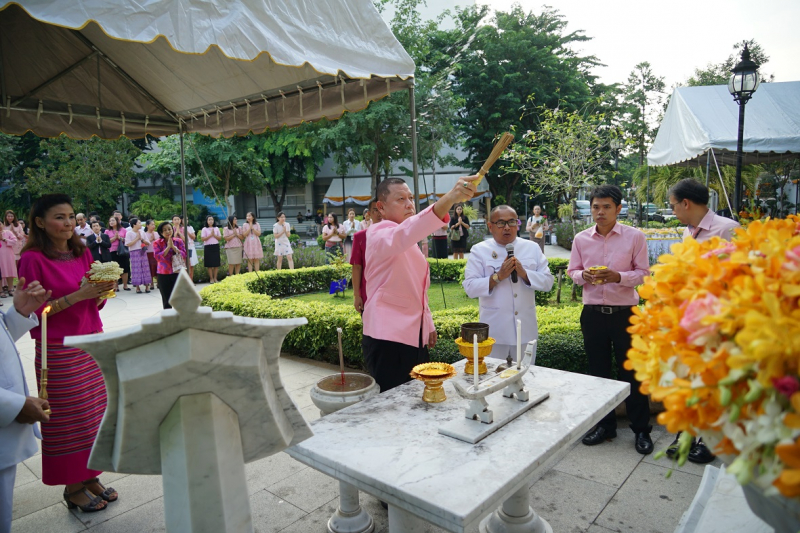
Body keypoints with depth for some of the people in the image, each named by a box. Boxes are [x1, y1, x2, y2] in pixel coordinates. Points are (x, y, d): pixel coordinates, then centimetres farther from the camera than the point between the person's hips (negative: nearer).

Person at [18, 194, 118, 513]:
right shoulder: (33, 259, -9)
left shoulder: (83, 254, 8)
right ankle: (72, 488, 20)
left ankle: (90, 477, 25)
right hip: (59, 351, -5)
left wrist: (102, 291, -8)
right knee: (67, 421, 5)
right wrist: (76, 295, -20)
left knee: (94, 414, 10)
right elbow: (34, 310, -11)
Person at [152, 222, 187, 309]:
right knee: (166, 301, 7)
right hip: (163, 275, 0)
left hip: (177, 273, 1)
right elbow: (158, 257, -12)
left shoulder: (179, 241, 3)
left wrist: (173, 246, -15)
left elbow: (184, 255, -5)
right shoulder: (157, 243, 0)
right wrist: (168, 247, -16)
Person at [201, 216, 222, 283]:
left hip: (216, 246, 2)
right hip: (208, 247, -2)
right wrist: (210, 235, -11)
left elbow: (220, 238, 6)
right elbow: (202, 239, -7)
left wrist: (214, 235, -8)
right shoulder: (204, 229, 2)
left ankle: (215, 278, 8)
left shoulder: (216, 228, 11)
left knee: (216, 264, 0)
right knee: (209, 264, -1)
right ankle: (211, 278, 6)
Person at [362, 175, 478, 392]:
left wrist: (428, 324, 19)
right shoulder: (380, 234, -14)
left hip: (415, 336, 9)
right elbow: (406, 232, -39)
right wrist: (448, 198, -52)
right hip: (388, 338, -9)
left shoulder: (409, 242, 15)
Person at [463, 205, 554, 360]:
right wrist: (498, 277, -22)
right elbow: (470, 288, -10)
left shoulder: (532, 248, 4)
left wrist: (524, 273, -16)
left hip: (526, 329, 3)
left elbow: (547, 282, 0)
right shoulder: (479, 250, -4)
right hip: (494, 331, -2)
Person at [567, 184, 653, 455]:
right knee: (598, 371, 13)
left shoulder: (634, 237, -5)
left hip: (624, 313, -3)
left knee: (631, 371, 6)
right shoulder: (581, 239, 3)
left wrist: (618, 276, -21)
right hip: (592, 313, 3)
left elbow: (643, 273, -3)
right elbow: (572, 271, 9)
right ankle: (605, 424, 30)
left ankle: (641, 429, 24)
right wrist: (583, 276, -14)